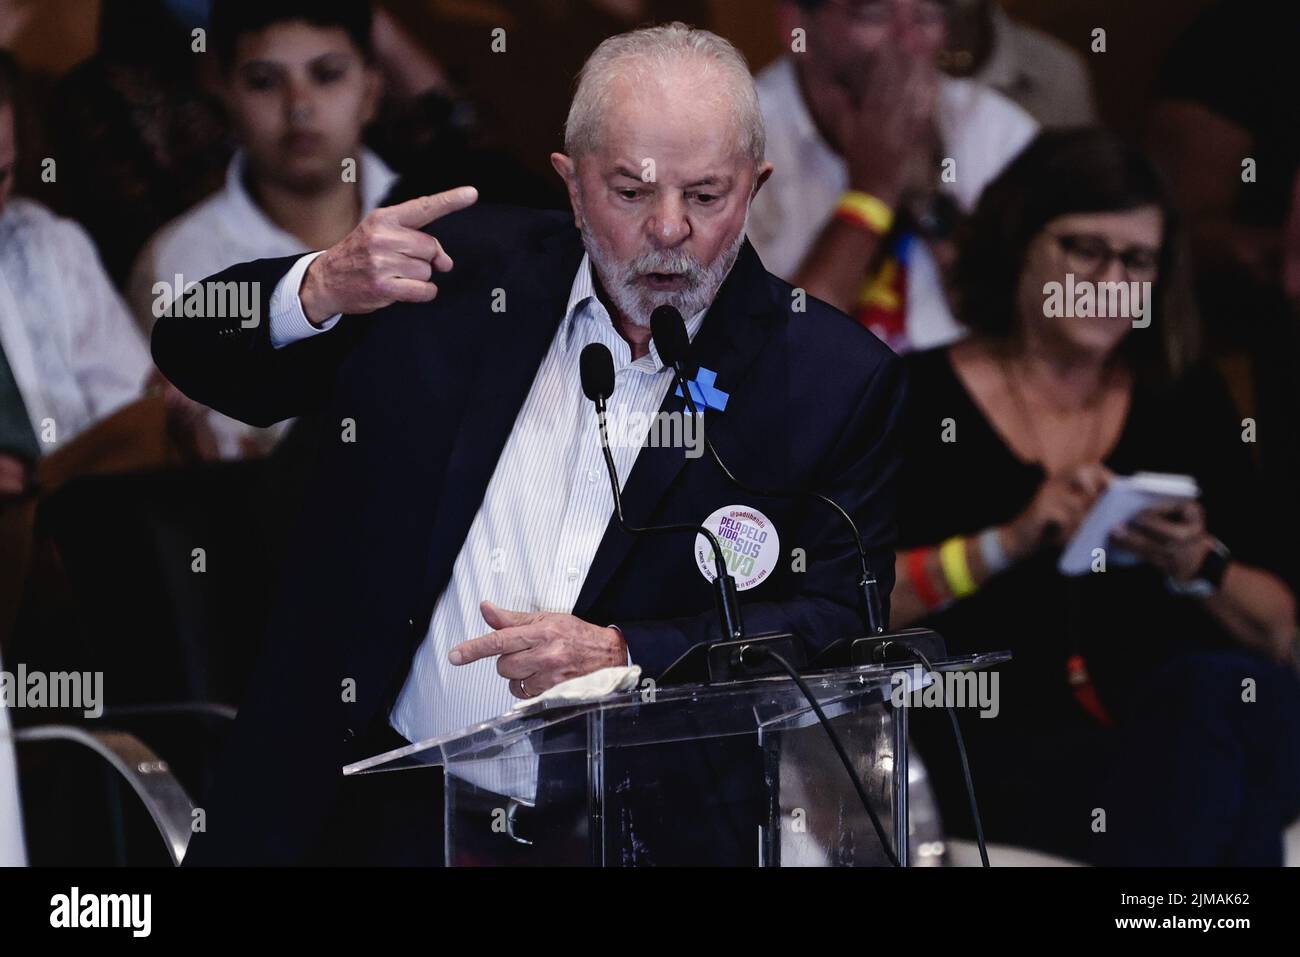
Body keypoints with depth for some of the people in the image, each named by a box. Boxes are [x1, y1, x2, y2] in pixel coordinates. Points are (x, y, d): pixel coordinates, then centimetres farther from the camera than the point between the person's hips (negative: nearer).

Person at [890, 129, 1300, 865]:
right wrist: (1009, 543, -11)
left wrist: (1196, 566, -2)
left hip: (1162, 726, 4)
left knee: (1235, 689, -36)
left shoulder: (1187, 403, 21)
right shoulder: (916, 396, 11)